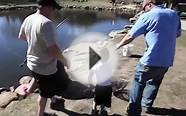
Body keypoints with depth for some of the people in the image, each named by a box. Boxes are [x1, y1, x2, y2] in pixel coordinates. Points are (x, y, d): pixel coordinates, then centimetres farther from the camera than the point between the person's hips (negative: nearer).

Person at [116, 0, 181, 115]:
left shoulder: (147, 16, -8)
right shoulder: (174, 14, 9)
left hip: (151, 60, -6)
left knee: (138, 84, 11)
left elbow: (130, 36, -5)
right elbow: (177, 34, 20)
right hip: (167, 61, 6)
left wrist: (119, 45, 9)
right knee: (154, 83, 24)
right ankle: (146, 105, 38)